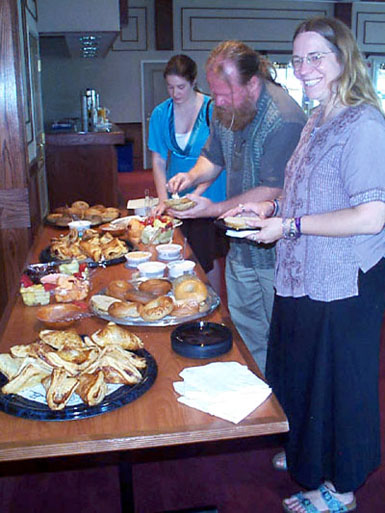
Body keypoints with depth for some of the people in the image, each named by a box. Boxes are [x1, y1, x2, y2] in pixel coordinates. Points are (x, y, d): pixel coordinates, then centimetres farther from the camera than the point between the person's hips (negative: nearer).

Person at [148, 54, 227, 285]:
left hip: (208, 198, -3)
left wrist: (195, 194, -22)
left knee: (206, 260, -2)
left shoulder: (212, 109, -9)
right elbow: (159, 160, 5)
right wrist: (163, 199, -7)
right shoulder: (161, 113, 3)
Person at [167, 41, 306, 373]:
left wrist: (216, 209, -25)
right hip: (241, 245, 8)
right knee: (244, 330, 18)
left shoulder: (283, 120, -23)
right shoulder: (225, 109, 4)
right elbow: (213, 157, 19)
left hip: (276, 249, -8)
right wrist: (193, 175, -3)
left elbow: (274, 191, -24)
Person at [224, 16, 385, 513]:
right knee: (301, 373, 22)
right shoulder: (318, 122, 11)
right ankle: (306, 454, 46)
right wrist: (272, 207, 6)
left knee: (338, 381, 8)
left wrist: (290, 226, -21)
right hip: (305, 277, 9)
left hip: (342, 285, -9)